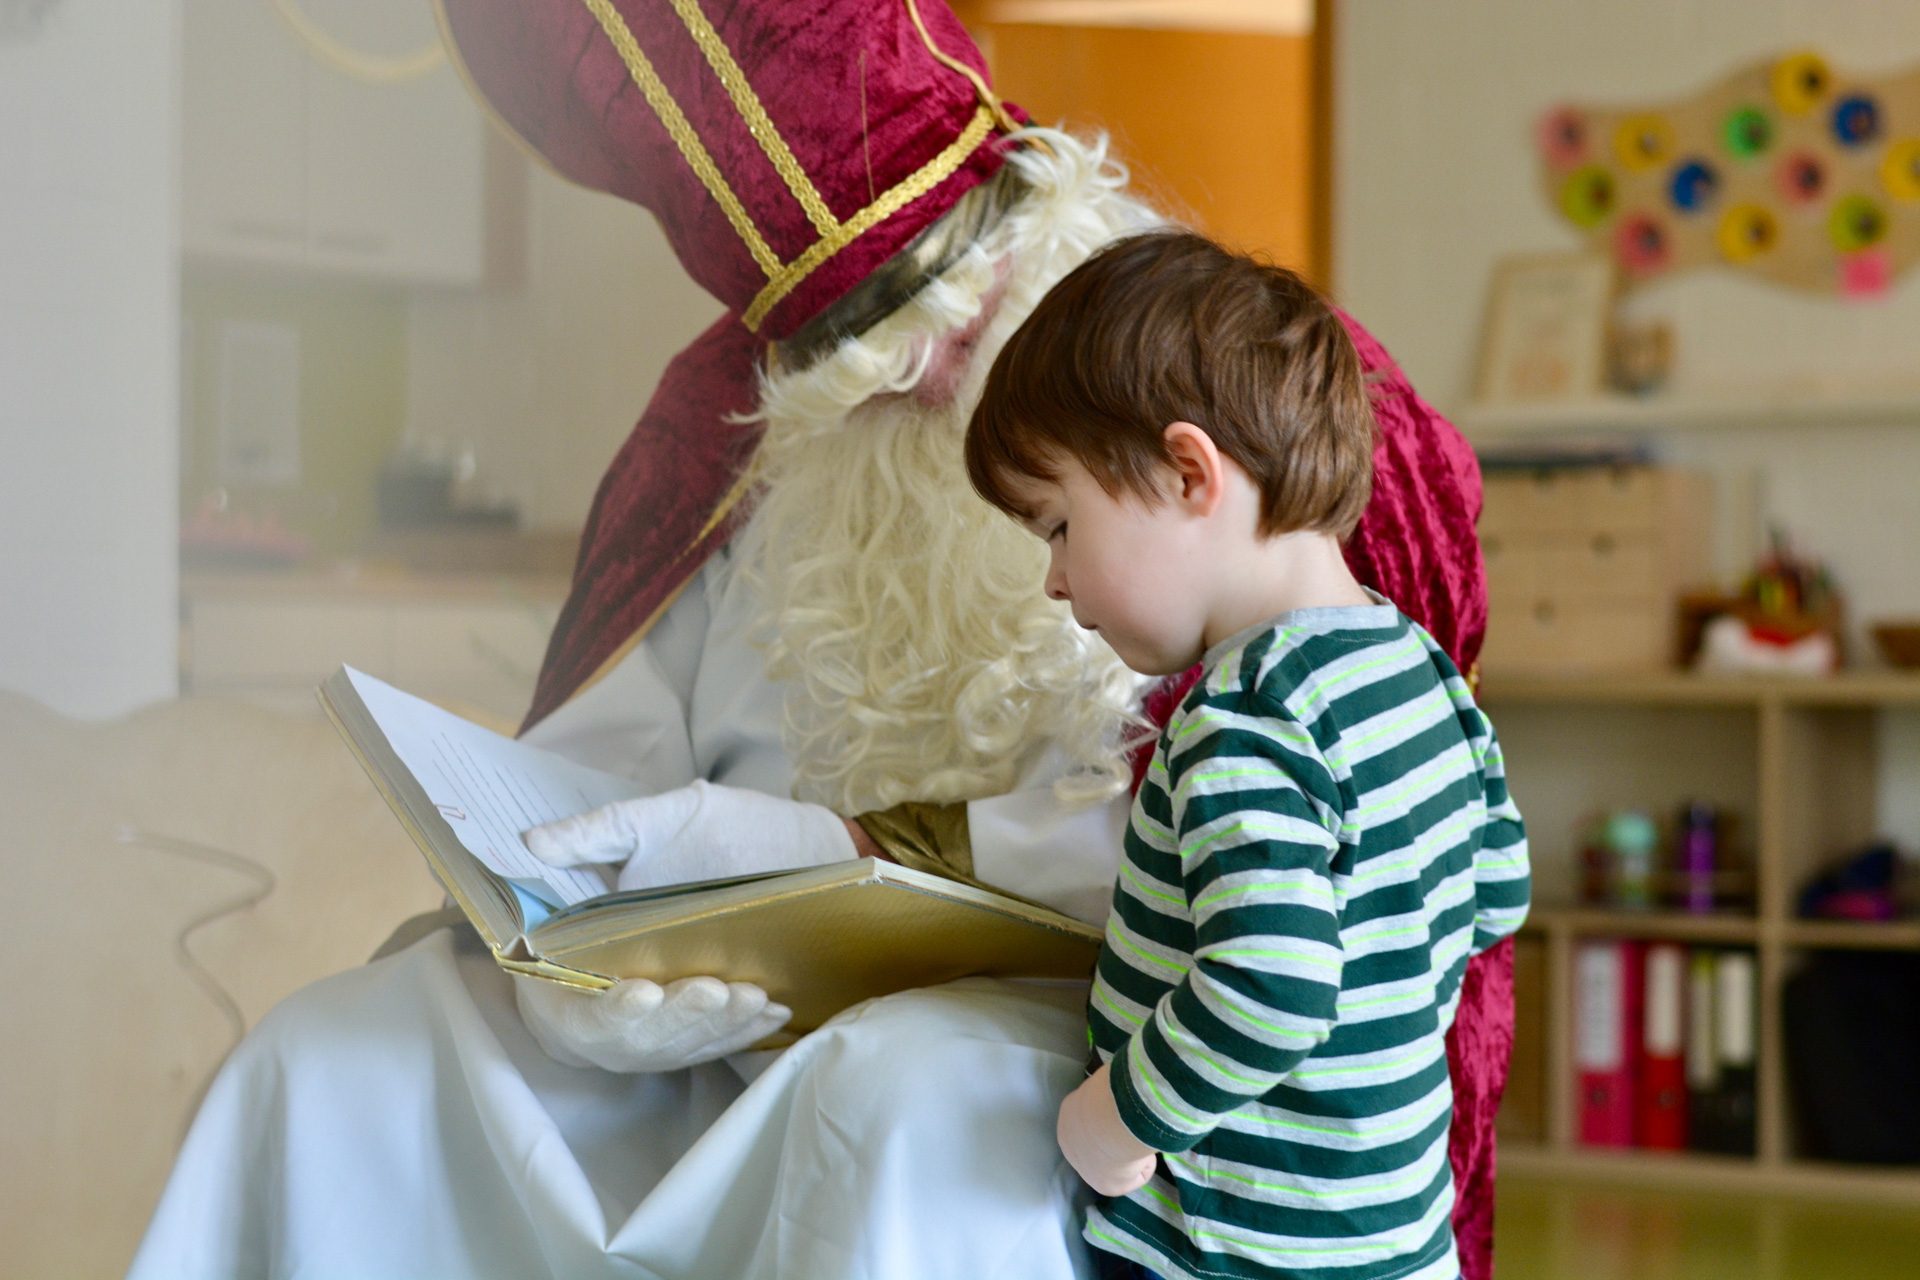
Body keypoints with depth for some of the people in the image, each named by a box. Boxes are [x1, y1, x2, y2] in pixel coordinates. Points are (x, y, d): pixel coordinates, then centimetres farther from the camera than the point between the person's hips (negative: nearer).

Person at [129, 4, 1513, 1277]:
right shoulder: (754, 415, 11)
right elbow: (599, 752, 7)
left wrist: (834, 842, -20)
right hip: (750, 1009, 5)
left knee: (907, 1092, -41)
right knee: (324, 1057, -14)